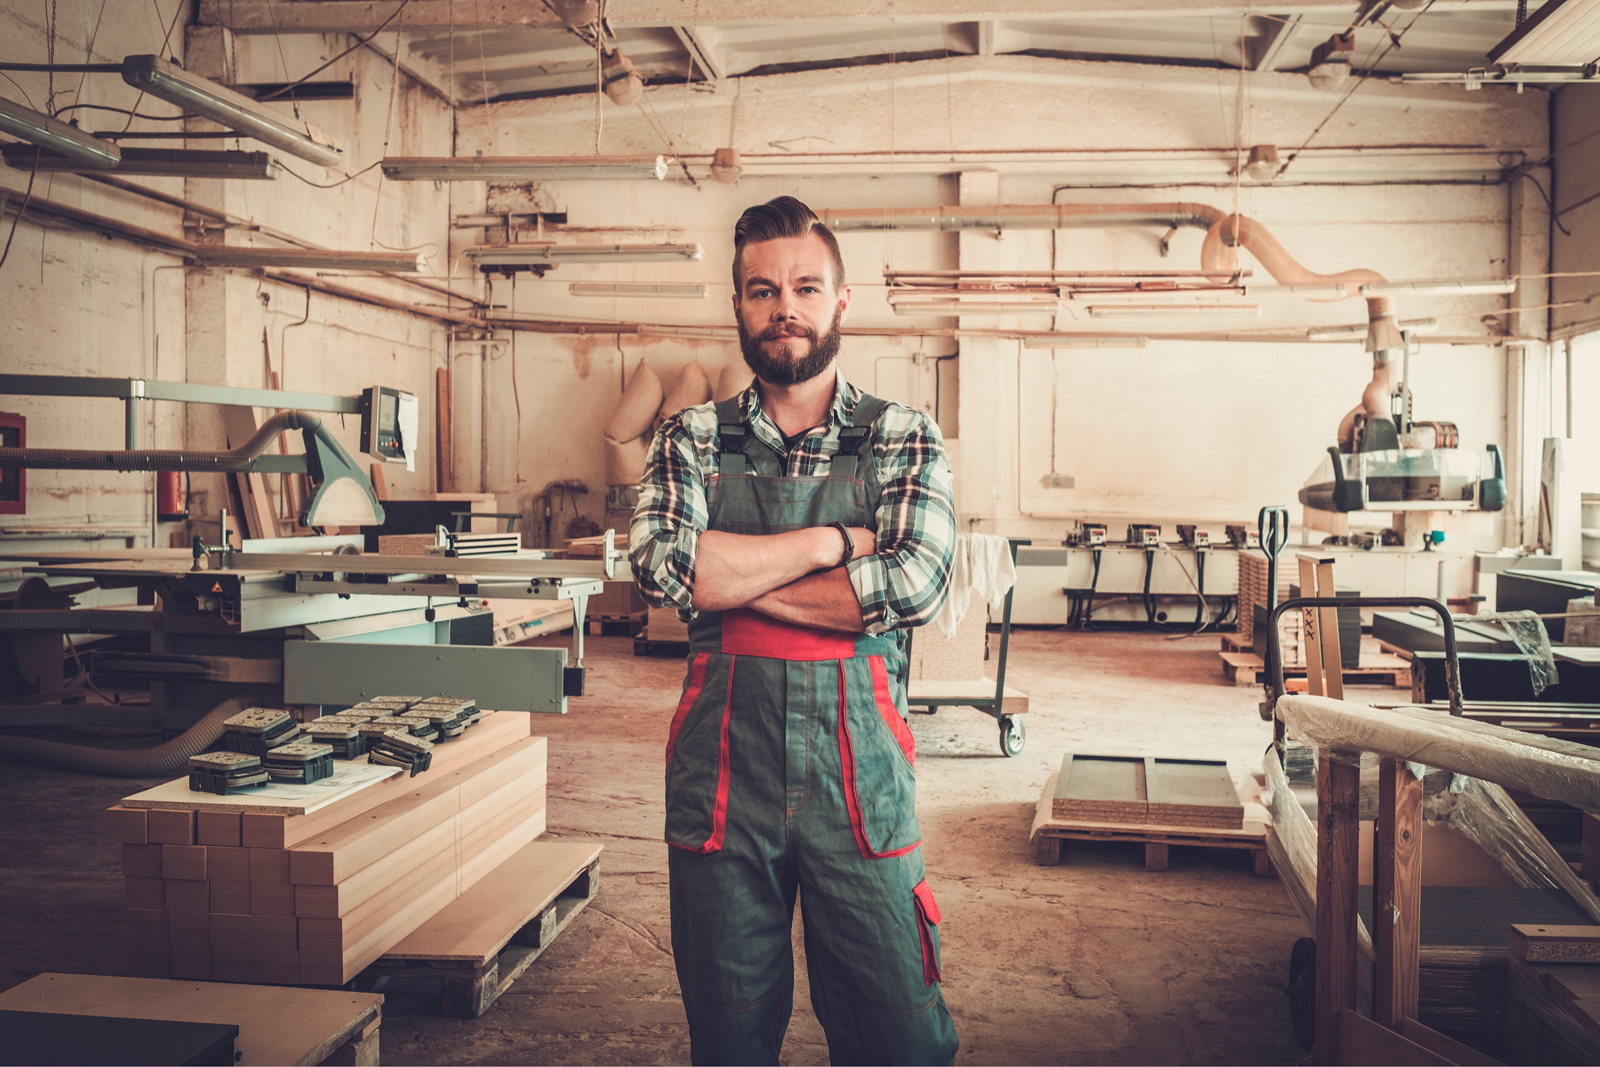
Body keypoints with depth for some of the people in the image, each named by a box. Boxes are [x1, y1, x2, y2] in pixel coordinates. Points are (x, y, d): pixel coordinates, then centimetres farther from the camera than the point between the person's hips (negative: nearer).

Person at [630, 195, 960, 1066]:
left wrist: (730, 577, -10)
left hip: (859, 773, -1)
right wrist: (827, 542, -11)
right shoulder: (692, 440, 6)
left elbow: (915, 584, -14)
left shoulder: (904, 440, 4)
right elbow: (662, 565, -13)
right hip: (721, 771, 1)